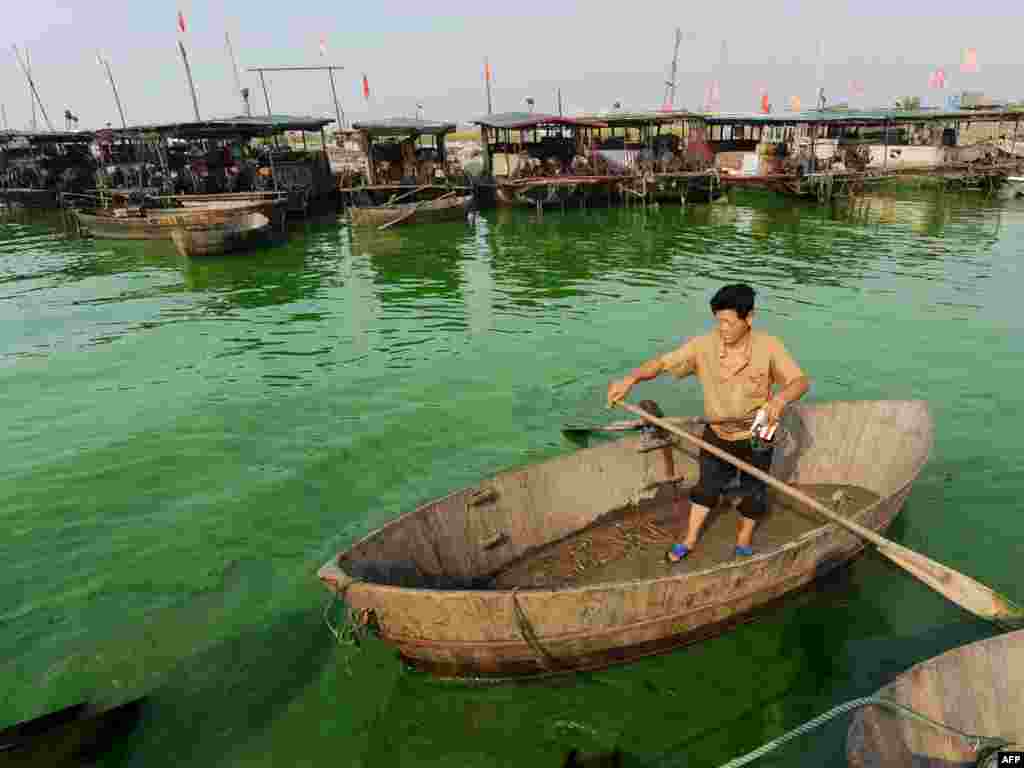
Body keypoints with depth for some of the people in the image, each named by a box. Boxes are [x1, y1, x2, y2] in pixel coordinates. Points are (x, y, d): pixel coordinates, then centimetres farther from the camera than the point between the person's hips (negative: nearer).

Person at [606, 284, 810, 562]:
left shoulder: (768, 347, -22)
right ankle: (690, 540, 39)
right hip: (716, 434, 1)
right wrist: (631, 378, -35)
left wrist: (780, 398, -43)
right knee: (707, 485, 19)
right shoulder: (704, 345, -18)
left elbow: (801, 381, -20)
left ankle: (743, 541, 45)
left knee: (753, 492, 19)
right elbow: (662, 362, -18)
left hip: (756, 438, -1)